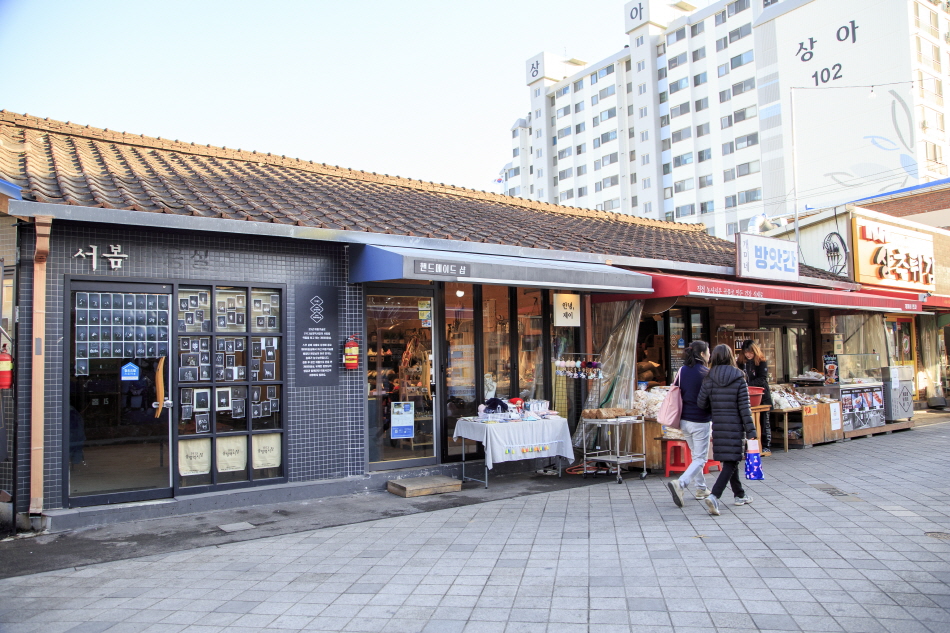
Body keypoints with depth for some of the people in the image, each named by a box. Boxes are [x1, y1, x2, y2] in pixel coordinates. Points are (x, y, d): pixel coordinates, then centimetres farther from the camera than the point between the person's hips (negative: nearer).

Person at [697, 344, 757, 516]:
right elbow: (744, 407, -8)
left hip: (718, 426, 3)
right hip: (735, 426, -3)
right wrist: (750, 430, -4)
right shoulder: (739, 378, -7)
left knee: (729, 460, 18)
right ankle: (714, 496, -17)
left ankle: (740, 495, 32)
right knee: (731, 462, -2)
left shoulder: (709, 378, -2)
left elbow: (701, 403, -2)